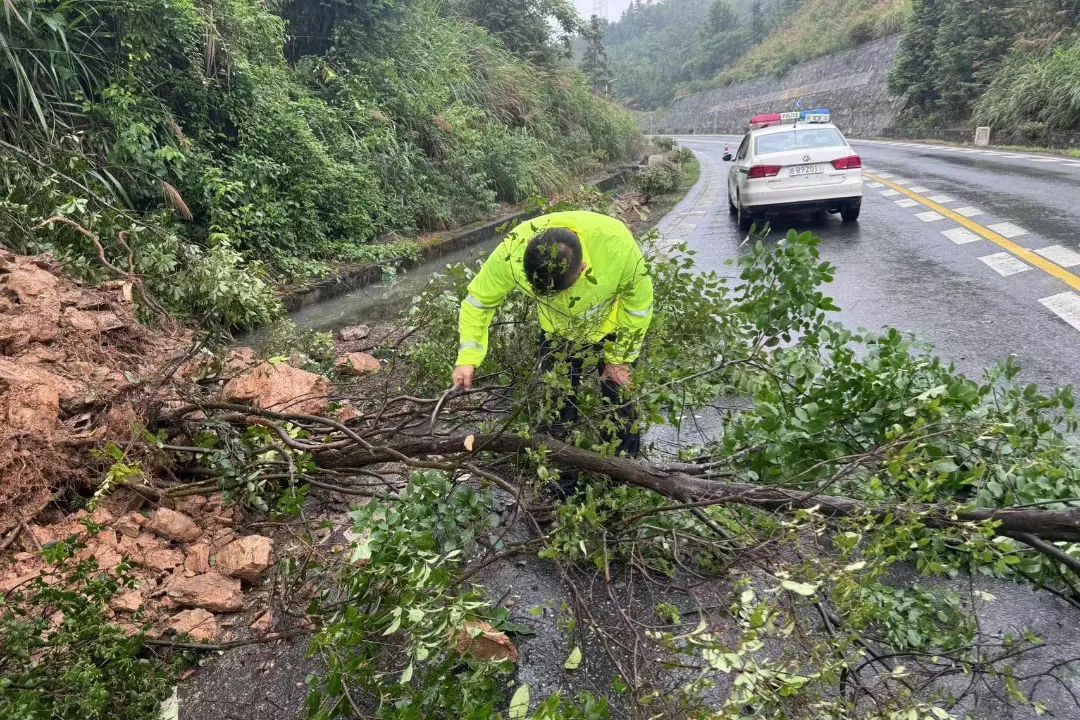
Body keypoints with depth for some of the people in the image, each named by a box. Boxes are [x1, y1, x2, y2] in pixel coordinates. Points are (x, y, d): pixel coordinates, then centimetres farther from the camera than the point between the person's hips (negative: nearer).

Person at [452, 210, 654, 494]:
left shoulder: (617, 244, -40)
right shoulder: (513, 251, -36)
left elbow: (639, 302, -20)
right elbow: (479, 300, -18)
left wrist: (619, 358, -12)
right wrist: (468, 357, -28)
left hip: (613, 326, -1)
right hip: (558, 331, 2)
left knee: (617, 405, 5)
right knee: (556, 409, 6)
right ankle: (562, 488, 27)